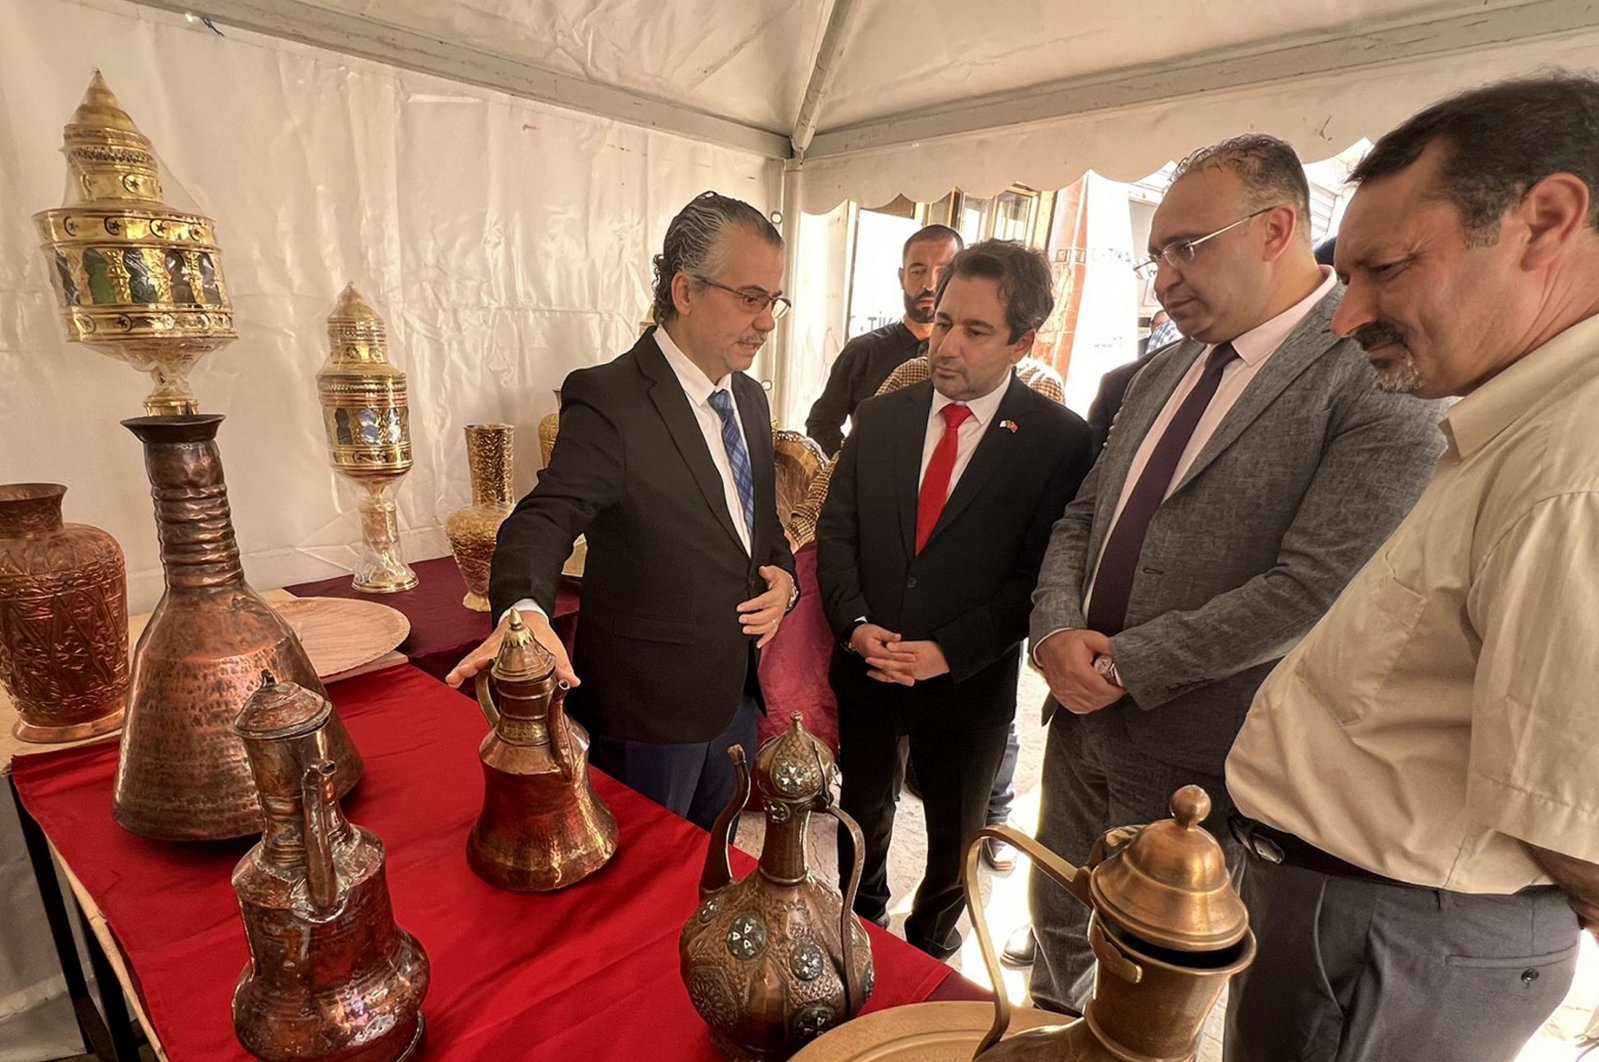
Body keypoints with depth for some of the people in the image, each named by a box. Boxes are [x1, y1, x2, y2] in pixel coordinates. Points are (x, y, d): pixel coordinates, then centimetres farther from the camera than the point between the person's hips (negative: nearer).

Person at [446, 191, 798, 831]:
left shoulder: (750, 399, 5)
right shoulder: (608, 399, -19)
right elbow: (546, 517, -24)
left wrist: (783, 576, -6)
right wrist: (525, 611, -44)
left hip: (736, 694, 7)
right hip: (649, 710, -6)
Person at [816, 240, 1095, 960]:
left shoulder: (1059, 440, -13)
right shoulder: (879, 417, -1)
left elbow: (1040, 573, -14)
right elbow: (836, 529, 1)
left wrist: (948, 652, -19)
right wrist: (855, 622, -13)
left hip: (969, 683, -2)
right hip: (865, 667, 3)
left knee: (956, 834, 22)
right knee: (863, 813, 25)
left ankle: (930, 942, 52)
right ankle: (860, 922, 54)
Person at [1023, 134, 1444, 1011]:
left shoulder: (1384, 373, -14)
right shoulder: (1161, 374, 10)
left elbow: (1313, 587, -22)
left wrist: (1129, 663, -17)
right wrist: (1057, 629, -8)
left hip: (1194, 748, -7)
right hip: (1083, 711, 7)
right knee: (1055, 922, 26)